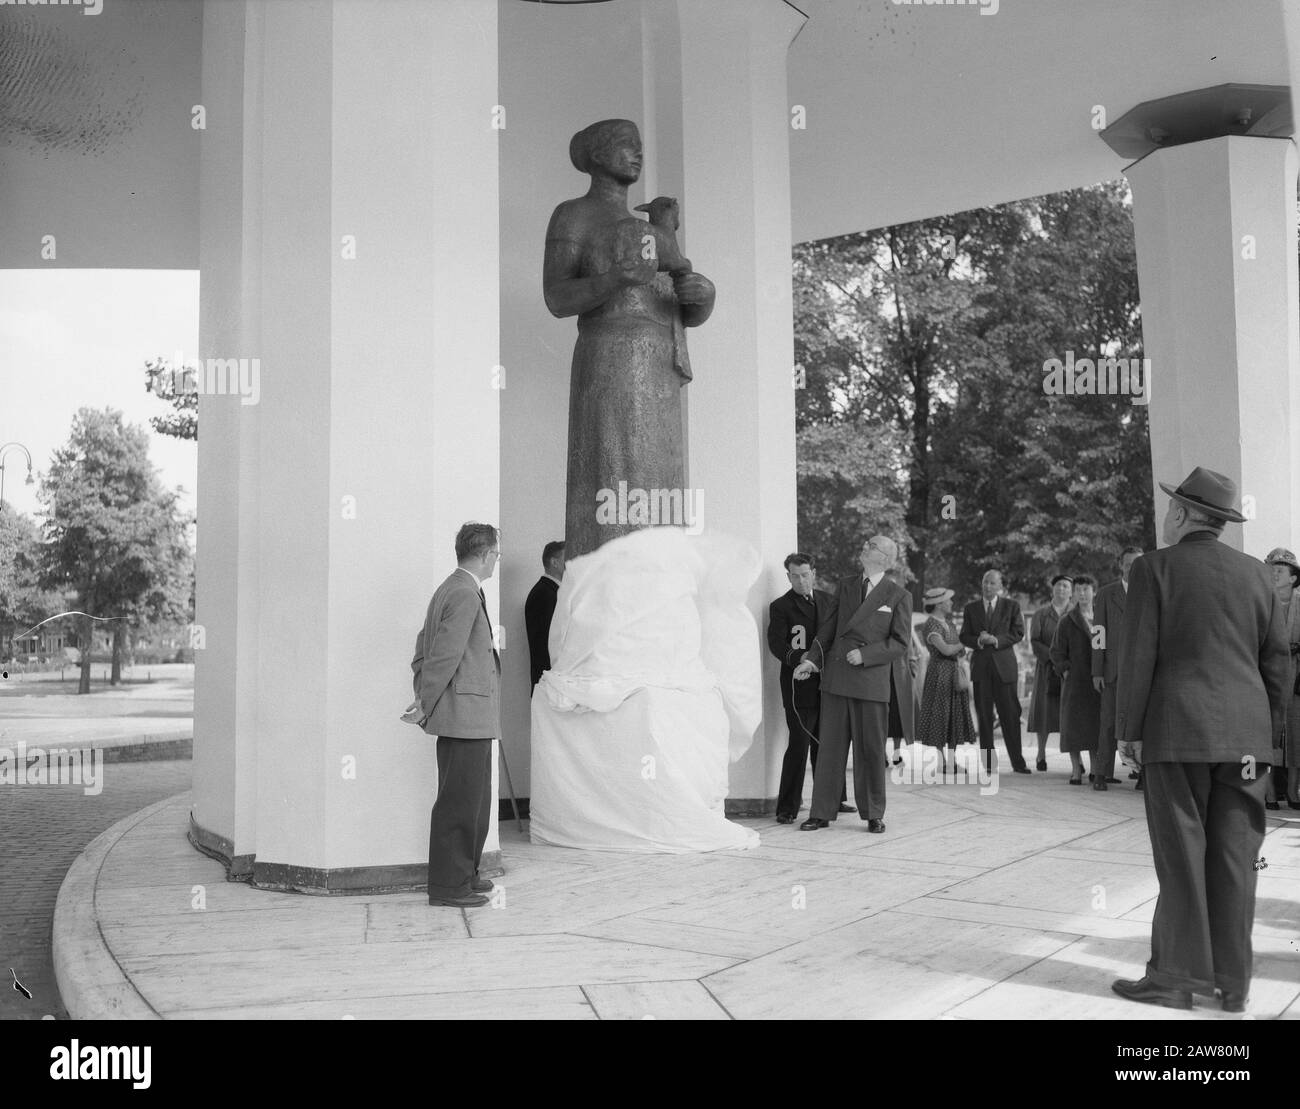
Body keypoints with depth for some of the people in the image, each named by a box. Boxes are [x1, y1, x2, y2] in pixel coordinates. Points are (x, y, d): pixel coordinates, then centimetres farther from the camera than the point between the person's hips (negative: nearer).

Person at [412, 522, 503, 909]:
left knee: (474, 799, 18)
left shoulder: (449, 589, 16)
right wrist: (427, 707, -12)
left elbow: (423, 651, 19)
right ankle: (448, 885, 3)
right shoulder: (465, 595, -16)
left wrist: (426, 703, 15)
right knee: (459, 801, -4)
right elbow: (444, 657, -19)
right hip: (465, 714, -10)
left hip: (470, 718, 10)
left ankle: (463, 874, 27)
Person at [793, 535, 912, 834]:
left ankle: (874, 814, 16)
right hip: (836, 677, 3)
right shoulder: (845, 585, 12)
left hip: (871, 681, -3)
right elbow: (828, 628, 14)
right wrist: (811, 659, 4)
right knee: (830, 746, 5)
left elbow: (900, 643, -3)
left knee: (870, 749, 3)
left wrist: (864, 654, -14)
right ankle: (822, 812, 12)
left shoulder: (899, 596, 1)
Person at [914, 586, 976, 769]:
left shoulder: (949, 623, 12)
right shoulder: (930, 626, -14)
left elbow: (959, 652, 16)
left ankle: (953, 760, 15)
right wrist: (961, 645, -7)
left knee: (956, 715, 8)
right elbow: (945, 649, -25)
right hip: (939, 673, -8)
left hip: (955, 672, 8)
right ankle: (942, 761, 5)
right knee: (940, 715, -1)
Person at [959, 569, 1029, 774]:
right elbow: (964, 637, 9)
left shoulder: (1011, 606, 6)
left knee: (1010, 715, -3)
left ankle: (1017, 762, 4)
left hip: (1004, 666, -2)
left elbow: (1018, 633, -1)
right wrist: (978, 641, -12)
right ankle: (988, 764, 7)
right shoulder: (971, 609, 11)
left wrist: (996, 640, -15)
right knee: (984, 717, 2)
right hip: (981, 667, 2)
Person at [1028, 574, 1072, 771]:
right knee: (1045, 710, 0)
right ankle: (1041, 754, 11)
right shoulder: (1041, 614, 9)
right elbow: (1034, 642, 0)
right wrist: (1053, 656, -14)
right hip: (1047, 669, 0)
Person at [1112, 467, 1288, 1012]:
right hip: (1245, 736, 4)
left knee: (1181, 858, 2)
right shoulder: (1256, 573, 9)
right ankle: (1233, 982, 15)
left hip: (1178, 732, -4)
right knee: (1235, 858, 8)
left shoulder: (1154, 568, -5)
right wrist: (1269, 727, 17)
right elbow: (1276, 660, 10)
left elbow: (1138, 657, -8)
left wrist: (1128, 730, -2)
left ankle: (1176, 978, 9)